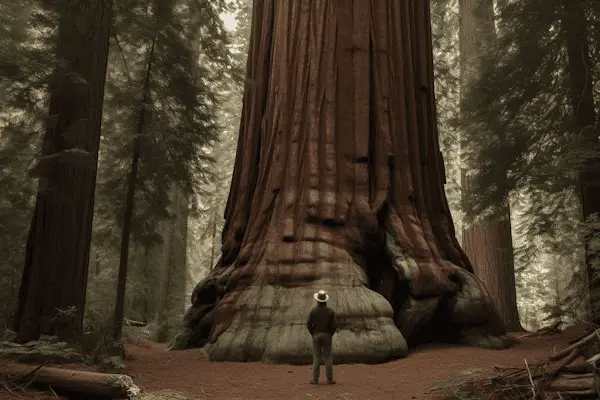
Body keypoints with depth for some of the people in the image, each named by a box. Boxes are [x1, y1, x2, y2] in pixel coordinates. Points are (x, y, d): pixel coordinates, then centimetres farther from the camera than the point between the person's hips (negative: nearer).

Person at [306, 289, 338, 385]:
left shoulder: (313, 310, -5)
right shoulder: (330, 310, -3)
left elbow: (308, 324, -8)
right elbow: (335, 324, -8)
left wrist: (313, 334, 5)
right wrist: (331, 334, 5)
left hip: (316, 336, 0)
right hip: (327, 336, 0)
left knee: (316, 358, 4)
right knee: (328, 357, 4)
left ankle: (315, 379, 3)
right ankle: (329, 379, 4)